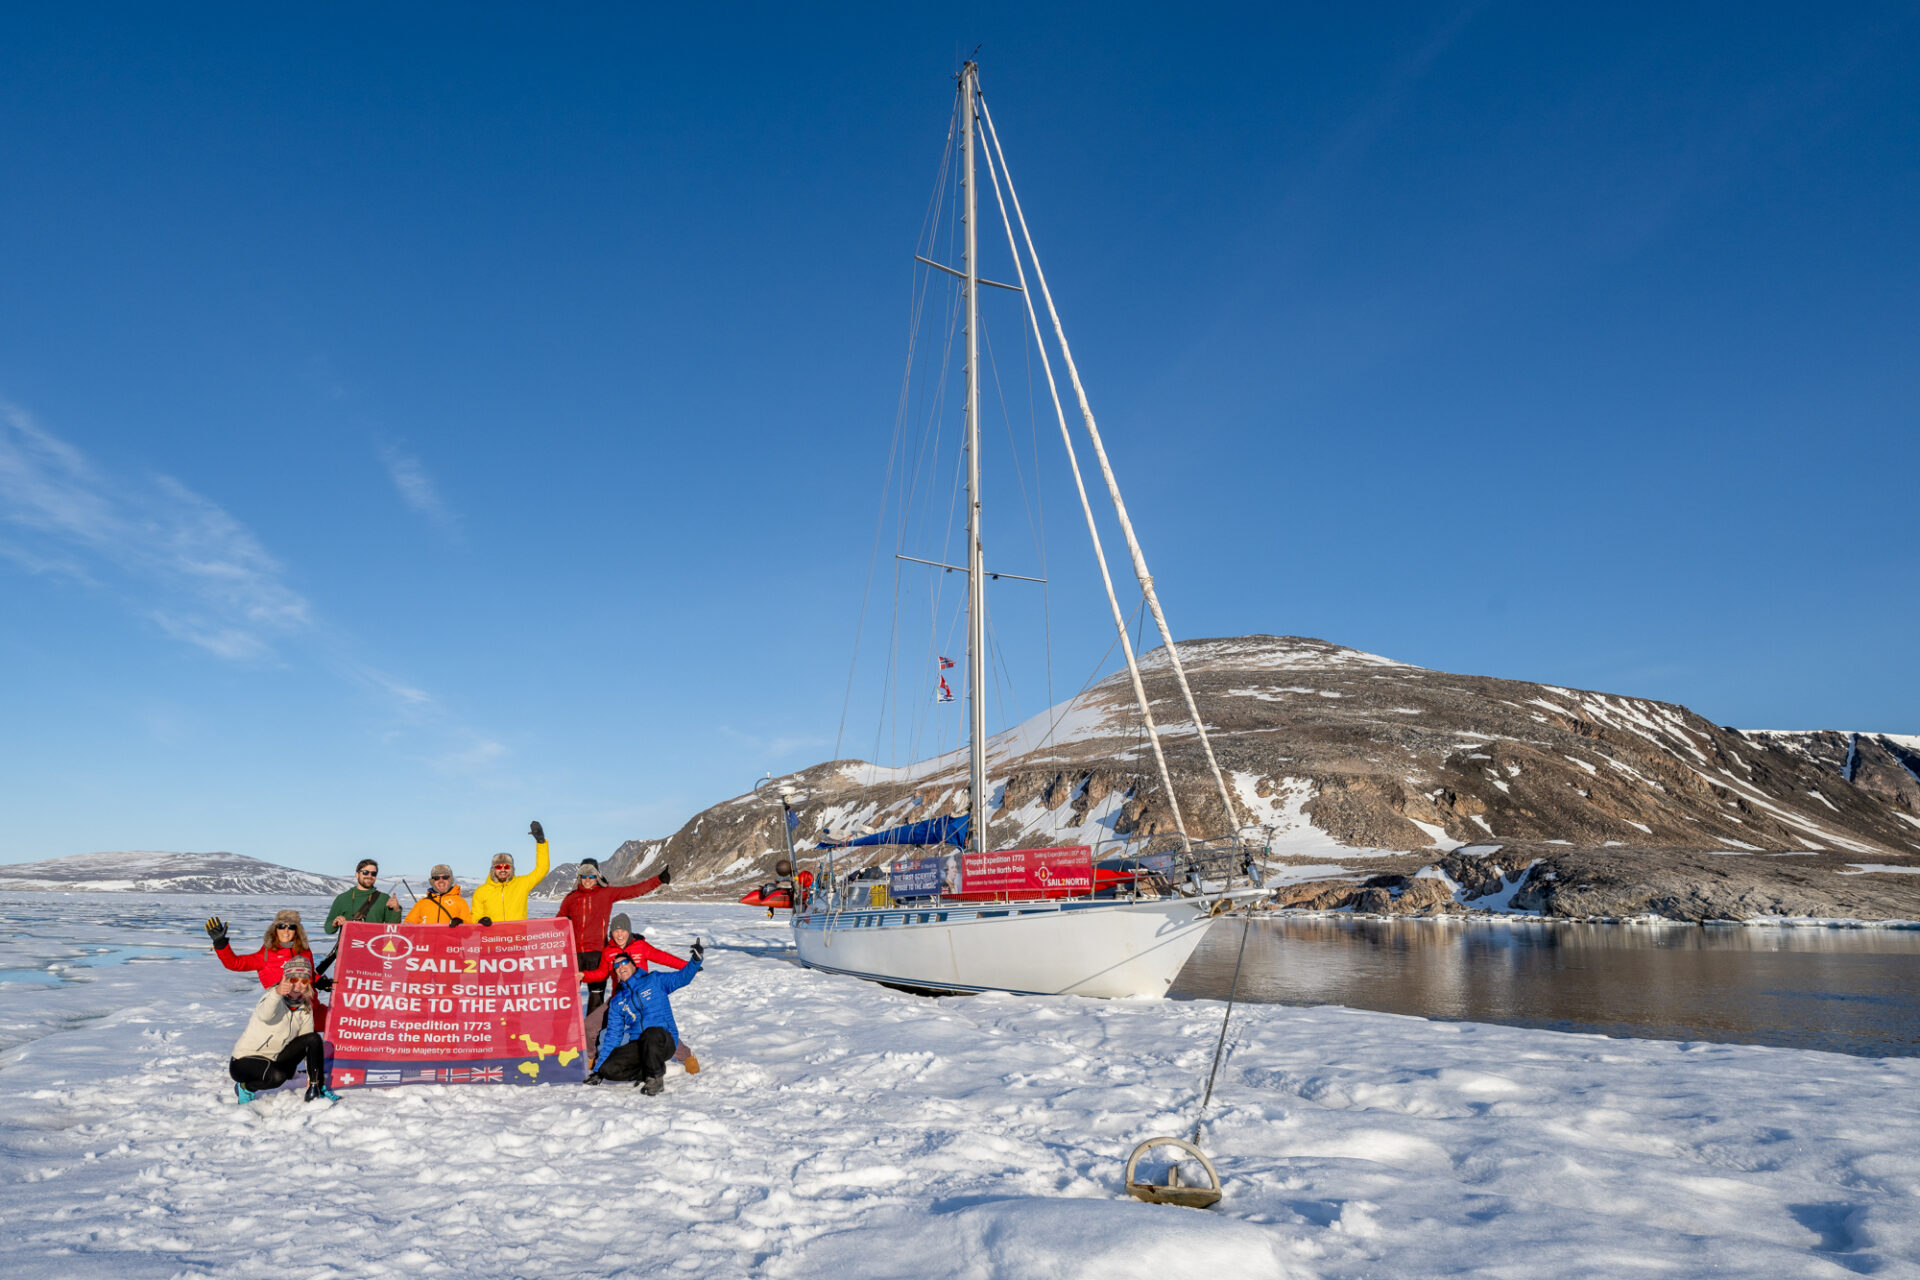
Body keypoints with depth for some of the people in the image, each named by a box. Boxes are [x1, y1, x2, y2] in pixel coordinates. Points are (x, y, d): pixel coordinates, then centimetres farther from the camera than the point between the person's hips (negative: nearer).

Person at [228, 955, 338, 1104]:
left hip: (275, 1060, 6)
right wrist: (277, 993, -65)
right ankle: (245, 1087, -4)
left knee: (314, 1038, -12)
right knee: (277, 1076, -35)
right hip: (244, 1062, -6)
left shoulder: (306, 1008, 0)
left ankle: (316, 1089, -6)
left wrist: (312, 1078, 1)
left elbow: (309, 1042, 5)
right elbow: (264, 1015, -44)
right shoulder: (272, 996, -19)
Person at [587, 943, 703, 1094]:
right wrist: (598, 1070, 10)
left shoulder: (655, 981, 7)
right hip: (637, 1046, 4)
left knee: (652, 1033, -38)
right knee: (608, 1068, -19)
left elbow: (682, 977, -1)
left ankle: (655, 1077, -17)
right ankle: (646, 1073, -1)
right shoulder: (616, 1002, 16)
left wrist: (696, 959, -22)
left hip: (665, 1042, -4)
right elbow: (613, 1036, 17)